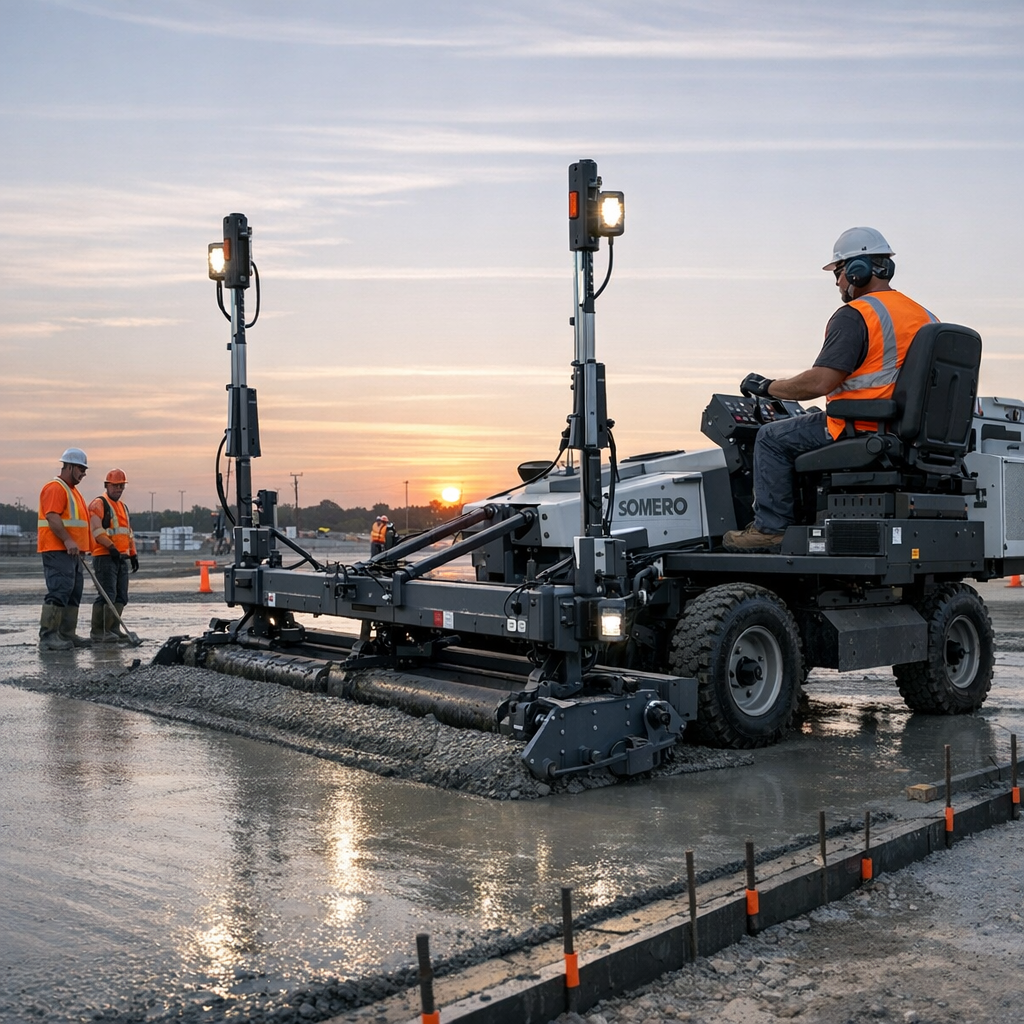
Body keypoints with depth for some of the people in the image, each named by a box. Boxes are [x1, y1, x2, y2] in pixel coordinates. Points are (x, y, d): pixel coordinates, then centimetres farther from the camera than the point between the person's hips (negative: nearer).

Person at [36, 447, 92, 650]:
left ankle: (67, 634, 15)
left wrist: (80, 546, 21)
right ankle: (48, 637, -13)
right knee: (59, 591, -14)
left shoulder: (72, 490, 23)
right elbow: (52, 517, -21)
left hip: (70, 551, 11)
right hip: (57, 550, -11)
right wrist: (68, 540, -27)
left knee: (73, 593, 11)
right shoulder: (55, 488, -10)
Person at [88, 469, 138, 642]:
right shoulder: (98, 504, -4)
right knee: (107, 594, -13)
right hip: (105, 556, -8)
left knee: (121, 596, 7)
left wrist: (133, 554, 21)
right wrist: (111, 547, -22)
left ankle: (112, 628, 13)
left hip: (122, 558, 8)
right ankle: (97, 631, -8)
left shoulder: (123, 507, 22)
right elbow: (96, 529, -16)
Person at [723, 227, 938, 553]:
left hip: (862, 430, -9)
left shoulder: (854, 315, -14)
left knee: (772, 438, 2)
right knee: (818, 424, 30)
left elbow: (820, 383, -21)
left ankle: (771, 528, 0)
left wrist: (767, 387, -7)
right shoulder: (924, 316, 13)